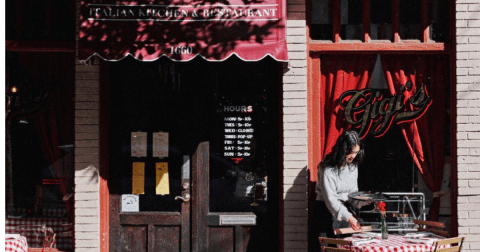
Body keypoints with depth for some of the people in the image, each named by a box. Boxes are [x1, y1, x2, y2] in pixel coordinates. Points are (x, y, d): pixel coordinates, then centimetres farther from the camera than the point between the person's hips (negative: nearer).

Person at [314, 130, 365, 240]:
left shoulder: (353, 165, 5)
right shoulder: (328, 169, -18)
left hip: (346, 209, 6)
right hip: (327, 211, -6)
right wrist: (348, 217, -29)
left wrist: (353, 214, 1)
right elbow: (330, 199, -21)